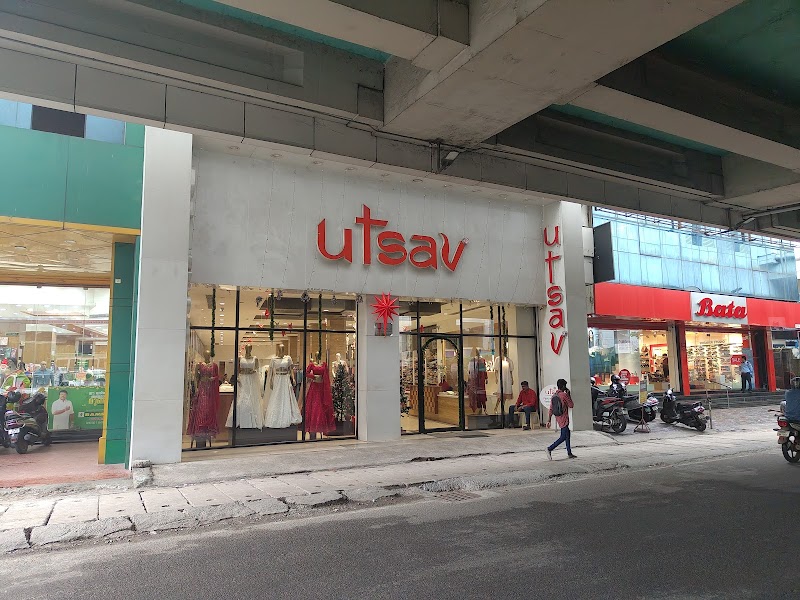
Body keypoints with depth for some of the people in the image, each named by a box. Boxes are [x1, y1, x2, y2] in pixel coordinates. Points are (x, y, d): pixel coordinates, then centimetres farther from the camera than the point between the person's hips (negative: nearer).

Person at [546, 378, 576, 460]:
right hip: (563, 418, -8)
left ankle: (569, 453, 21)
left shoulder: (554, 395, 7)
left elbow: (551, 409, 7)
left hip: (558, 418, 8)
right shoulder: (564, 395, -15)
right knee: (563, 437, -5)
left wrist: (549, 420, 8)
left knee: (567, 435, 16)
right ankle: (549, 449, -14)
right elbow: (571, 405, -5)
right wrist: (569, 394, 1)